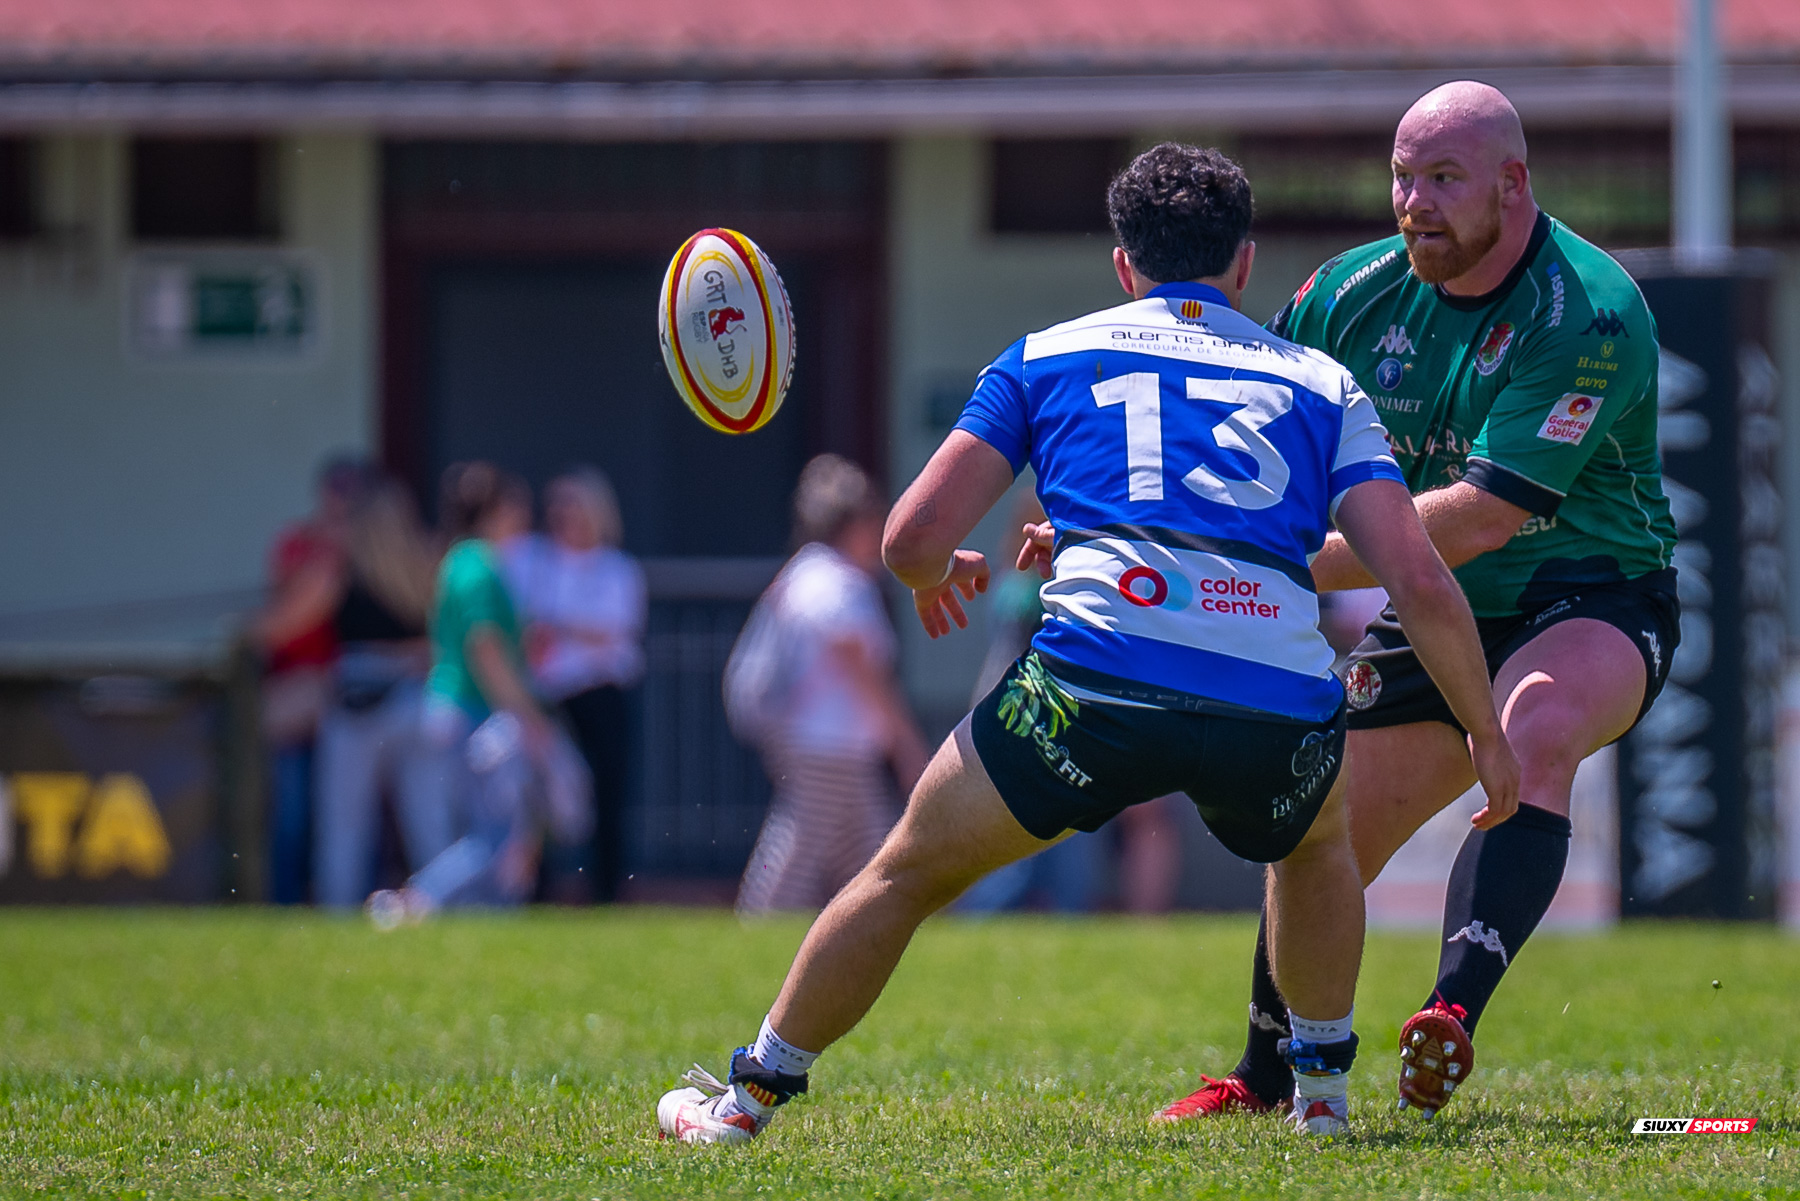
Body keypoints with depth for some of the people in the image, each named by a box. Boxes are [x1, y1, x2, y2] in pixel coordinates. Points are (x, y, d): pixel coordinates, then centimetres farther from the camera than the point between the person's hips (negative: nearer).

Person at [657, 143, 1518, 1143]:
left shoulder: (1046, 358, 21)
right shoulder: (1323, 384, 23)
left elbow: (913, 540, 13)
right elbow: (1423, 585, 12)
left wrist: (935, 573, 36)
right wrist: (1489, 734, 23)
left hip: (1100, 677, -1)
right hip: (1283, 708, 1)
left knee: (911, 870, 22)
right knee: (1320, 837, 38)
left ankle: (749, 1097, 29)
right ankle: (1325, 1088, 38)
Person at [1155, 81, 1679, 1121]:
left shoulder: (1589, 316, -25)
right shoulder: (1356, 293, -5)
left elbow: (1477, 519, -31)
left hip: (1590, 604, -6)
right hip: (1438, 621, 6)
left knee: (1535, 735, -38)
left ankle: (1454, 1016, -51)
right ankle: (1265, 1081, 31)